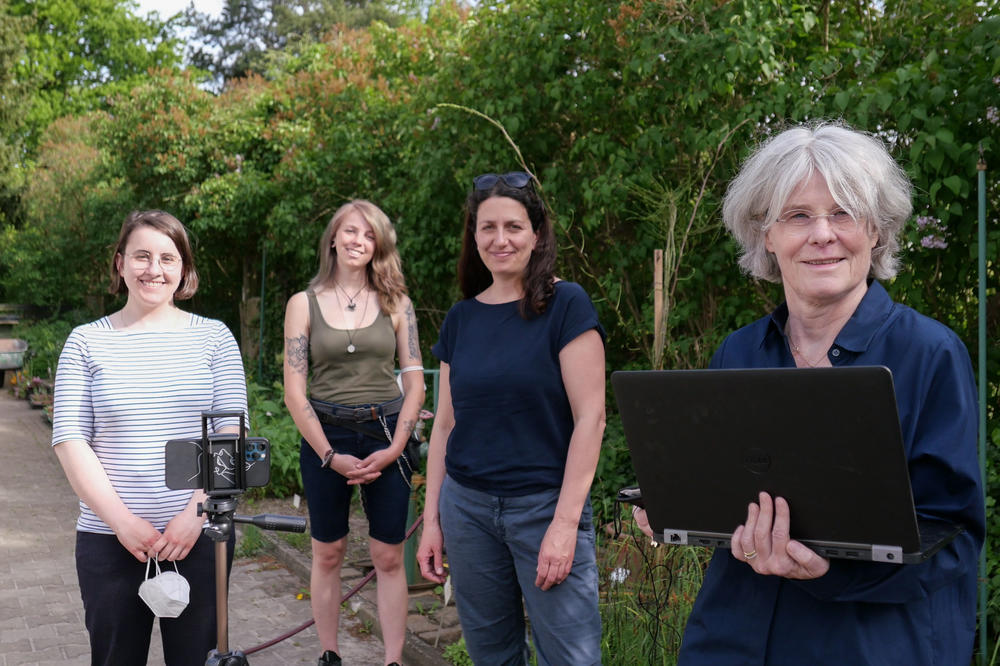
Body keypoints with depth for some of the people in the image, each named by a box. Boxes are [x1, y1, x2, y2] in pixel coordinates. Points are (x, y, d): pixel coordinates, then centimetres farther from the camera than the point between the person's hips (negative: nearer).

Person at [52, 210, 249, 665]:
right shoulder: (87, 342, 4)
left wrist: (196, 513, -11)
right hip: (108, 538, 0)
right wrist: (122, 520, -11)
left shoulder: (213, 337, 3)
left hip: (199, 533, 0)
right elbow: (69, 440, -1)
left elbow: (232, 433, 0)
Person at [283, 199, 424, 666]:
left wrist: (394, 448, -8)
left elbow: (415, 382, 2)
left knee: (389, 557, 2)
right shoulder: (304, 304, 2)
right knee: (327, 554, 8)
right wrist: (331, 456, -9)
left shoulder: (395, 303, 5)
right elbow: (294, 391, -2)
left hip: (386, 436, 0)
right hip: (325, 438, 0)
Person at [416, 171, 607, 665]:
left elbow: (590, 417, -11)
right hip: (467, 507, 5)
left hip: (546, 506, -4)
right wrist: (432, 518, 9)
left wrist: (565, 522, -16)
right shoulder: (461, 318, 8)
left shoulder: (566, 306, -7)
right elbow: (445, 424, 12)